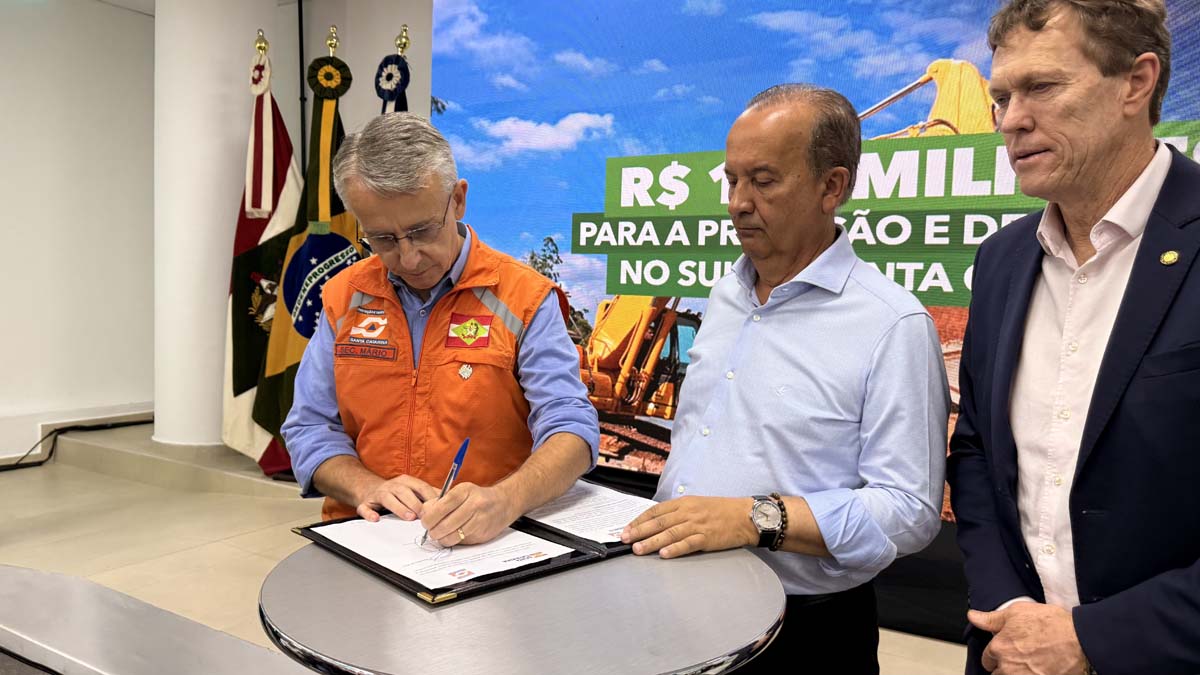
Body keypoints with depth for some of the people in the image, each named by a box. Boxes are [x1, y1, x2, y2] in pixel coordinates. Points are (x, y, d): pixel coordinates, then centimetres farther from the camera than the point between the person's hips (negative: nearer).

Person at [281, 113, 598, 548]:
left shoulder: (524, 298, -6)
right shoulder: (344, 298, 6)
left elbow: (570, 429, -12)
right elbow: (311, 428, 9)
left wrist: (503, 501, -31)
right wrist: (365, 486, -12)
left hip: (488, 541, -2)